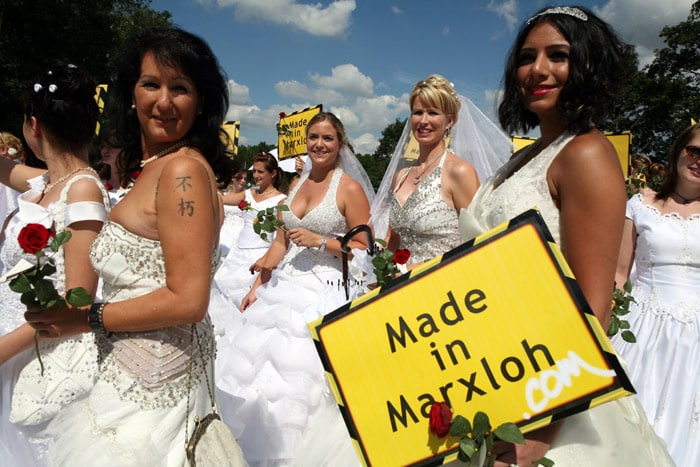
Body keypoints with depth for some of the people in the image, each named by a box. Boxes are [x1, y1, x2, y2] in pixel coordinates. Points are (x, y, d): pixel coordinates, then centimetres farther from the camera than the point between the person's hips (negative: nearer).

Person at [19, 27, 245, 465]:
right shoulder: (155, 166, 8)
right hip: (136, 371, 8)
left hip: (153, 381, -8)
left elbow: (187, 300, -22)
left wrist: (87, 319, -12)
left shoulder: (183, 169, -19)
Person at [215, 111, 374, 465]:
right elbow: (281, 241, 14)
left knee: (295, 375, -6)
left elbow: (363, 249, -8)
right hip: (284, 285, 7)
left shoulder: (350, 188, -7)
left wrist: (320, 240, -18)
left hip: (323, 290, -6)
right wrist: (257, 287, 10)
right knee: (259, 363, 9)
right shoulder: (298, 183, 12)